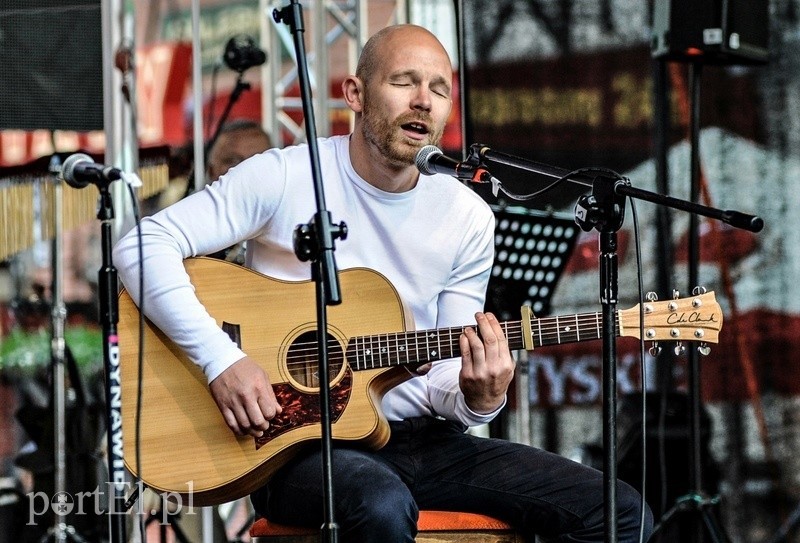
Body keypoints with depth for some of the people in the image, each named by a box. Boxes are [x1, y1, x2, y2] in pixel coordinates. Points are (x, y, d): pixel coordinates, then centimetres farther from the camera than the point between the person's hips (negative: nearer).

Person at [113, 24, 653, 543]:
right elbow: (145, 244, -13)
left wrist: (476, 398, -18)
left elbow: (443, 374, 7)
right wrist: (222, 358, -22)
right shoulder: (286, 177, -7)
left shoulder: (467, 218, 5)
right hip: (295, 442, -5)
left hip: (420, 442, 5)